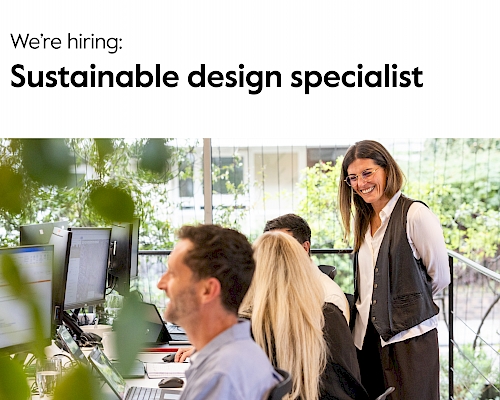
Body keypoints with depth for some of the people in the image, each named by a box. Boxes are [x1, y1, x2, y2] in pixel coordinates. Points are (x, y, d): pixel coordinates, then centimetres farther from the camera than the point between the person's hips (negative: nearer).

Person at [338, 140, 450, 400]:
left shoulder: (415, 215, -10)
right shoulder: (365, 221, 12)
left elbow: (440, 278, -3)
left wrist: (408, 302, 9)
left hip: (409, 337, -6)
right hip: (368, 337, 7)